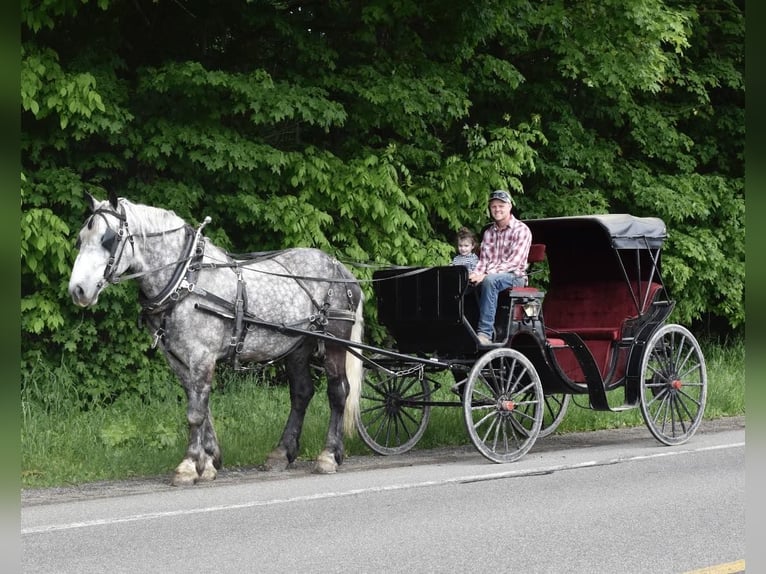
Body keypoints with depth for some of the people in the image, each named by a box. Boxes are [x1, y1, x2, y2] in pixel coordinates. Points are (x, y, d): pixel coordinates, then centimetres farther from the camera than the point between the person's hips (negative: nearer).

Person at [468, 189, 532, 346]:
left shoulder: (521, 230, -4)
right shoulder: (489, 233, 16)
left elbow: (514, 262, -15)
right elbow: (483, 260, 12)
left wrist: (485, 275, -25)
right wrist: (475, 274, -13)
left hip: (514, 276, -6)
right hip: (491, 274, 6)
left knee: (489, 280, -38)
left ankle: (485, 332, -41)